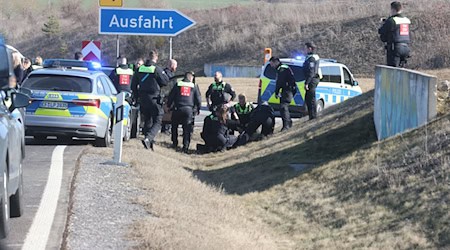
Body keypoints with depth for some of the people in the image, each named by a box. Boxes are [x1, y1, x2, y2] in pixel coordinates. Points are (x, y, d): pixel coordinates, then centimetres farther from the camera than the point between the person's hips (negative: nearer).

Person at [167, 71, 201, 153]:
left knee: (174, 126, 18)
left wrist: (169, 106, 18)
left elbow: (171, 97, 8)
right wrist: (198, 109, 22)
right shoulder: (193, 87, 9)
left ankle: (174, 143, 19)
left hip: (178, 109, 0)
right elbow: (198, 99, 11)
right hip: (188, 109, 0)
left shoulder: (178, 85, 8)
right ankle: (185, 146, -7)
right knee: (187, 129, 1)